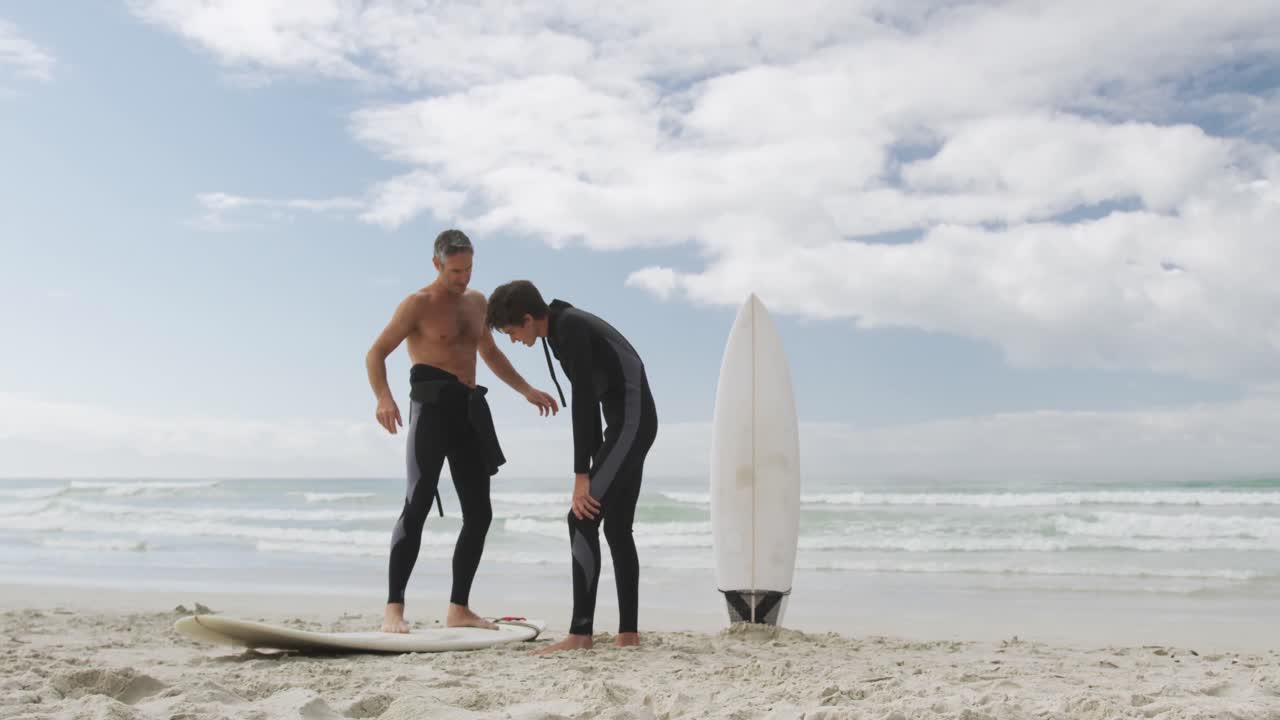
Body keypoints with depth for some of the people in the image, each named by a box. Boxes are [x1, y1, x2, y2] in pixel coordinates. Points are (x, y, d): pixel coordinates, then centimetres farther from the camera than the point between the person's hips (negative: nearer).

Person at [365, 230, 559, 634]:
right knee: (418, 504, -15)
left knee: (479, 513, 5)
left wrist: (527, 391, 23)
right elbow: (376, 354, -6)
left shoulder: (476, 302, 18)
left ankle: (459, 608, 14)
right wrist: (384, 399, -24)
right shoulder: (419, 304, -1)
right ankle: (394, 608, -14)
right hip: (433, 406, -7)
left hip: (470, 411, 7)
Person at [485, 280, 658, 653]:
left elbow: (582, 402, -21)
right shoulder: (567, 328, 14)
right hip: (632, 424, 11)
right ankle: (628, 633, 13)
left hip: (630, 423, -11)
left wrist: (582, 475, -21)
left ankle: (580, 633, -13)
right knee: (617, 527, 11)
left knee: (583, 520, -13)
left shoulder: (570, 328, -16)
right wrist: (594, 465, 18)